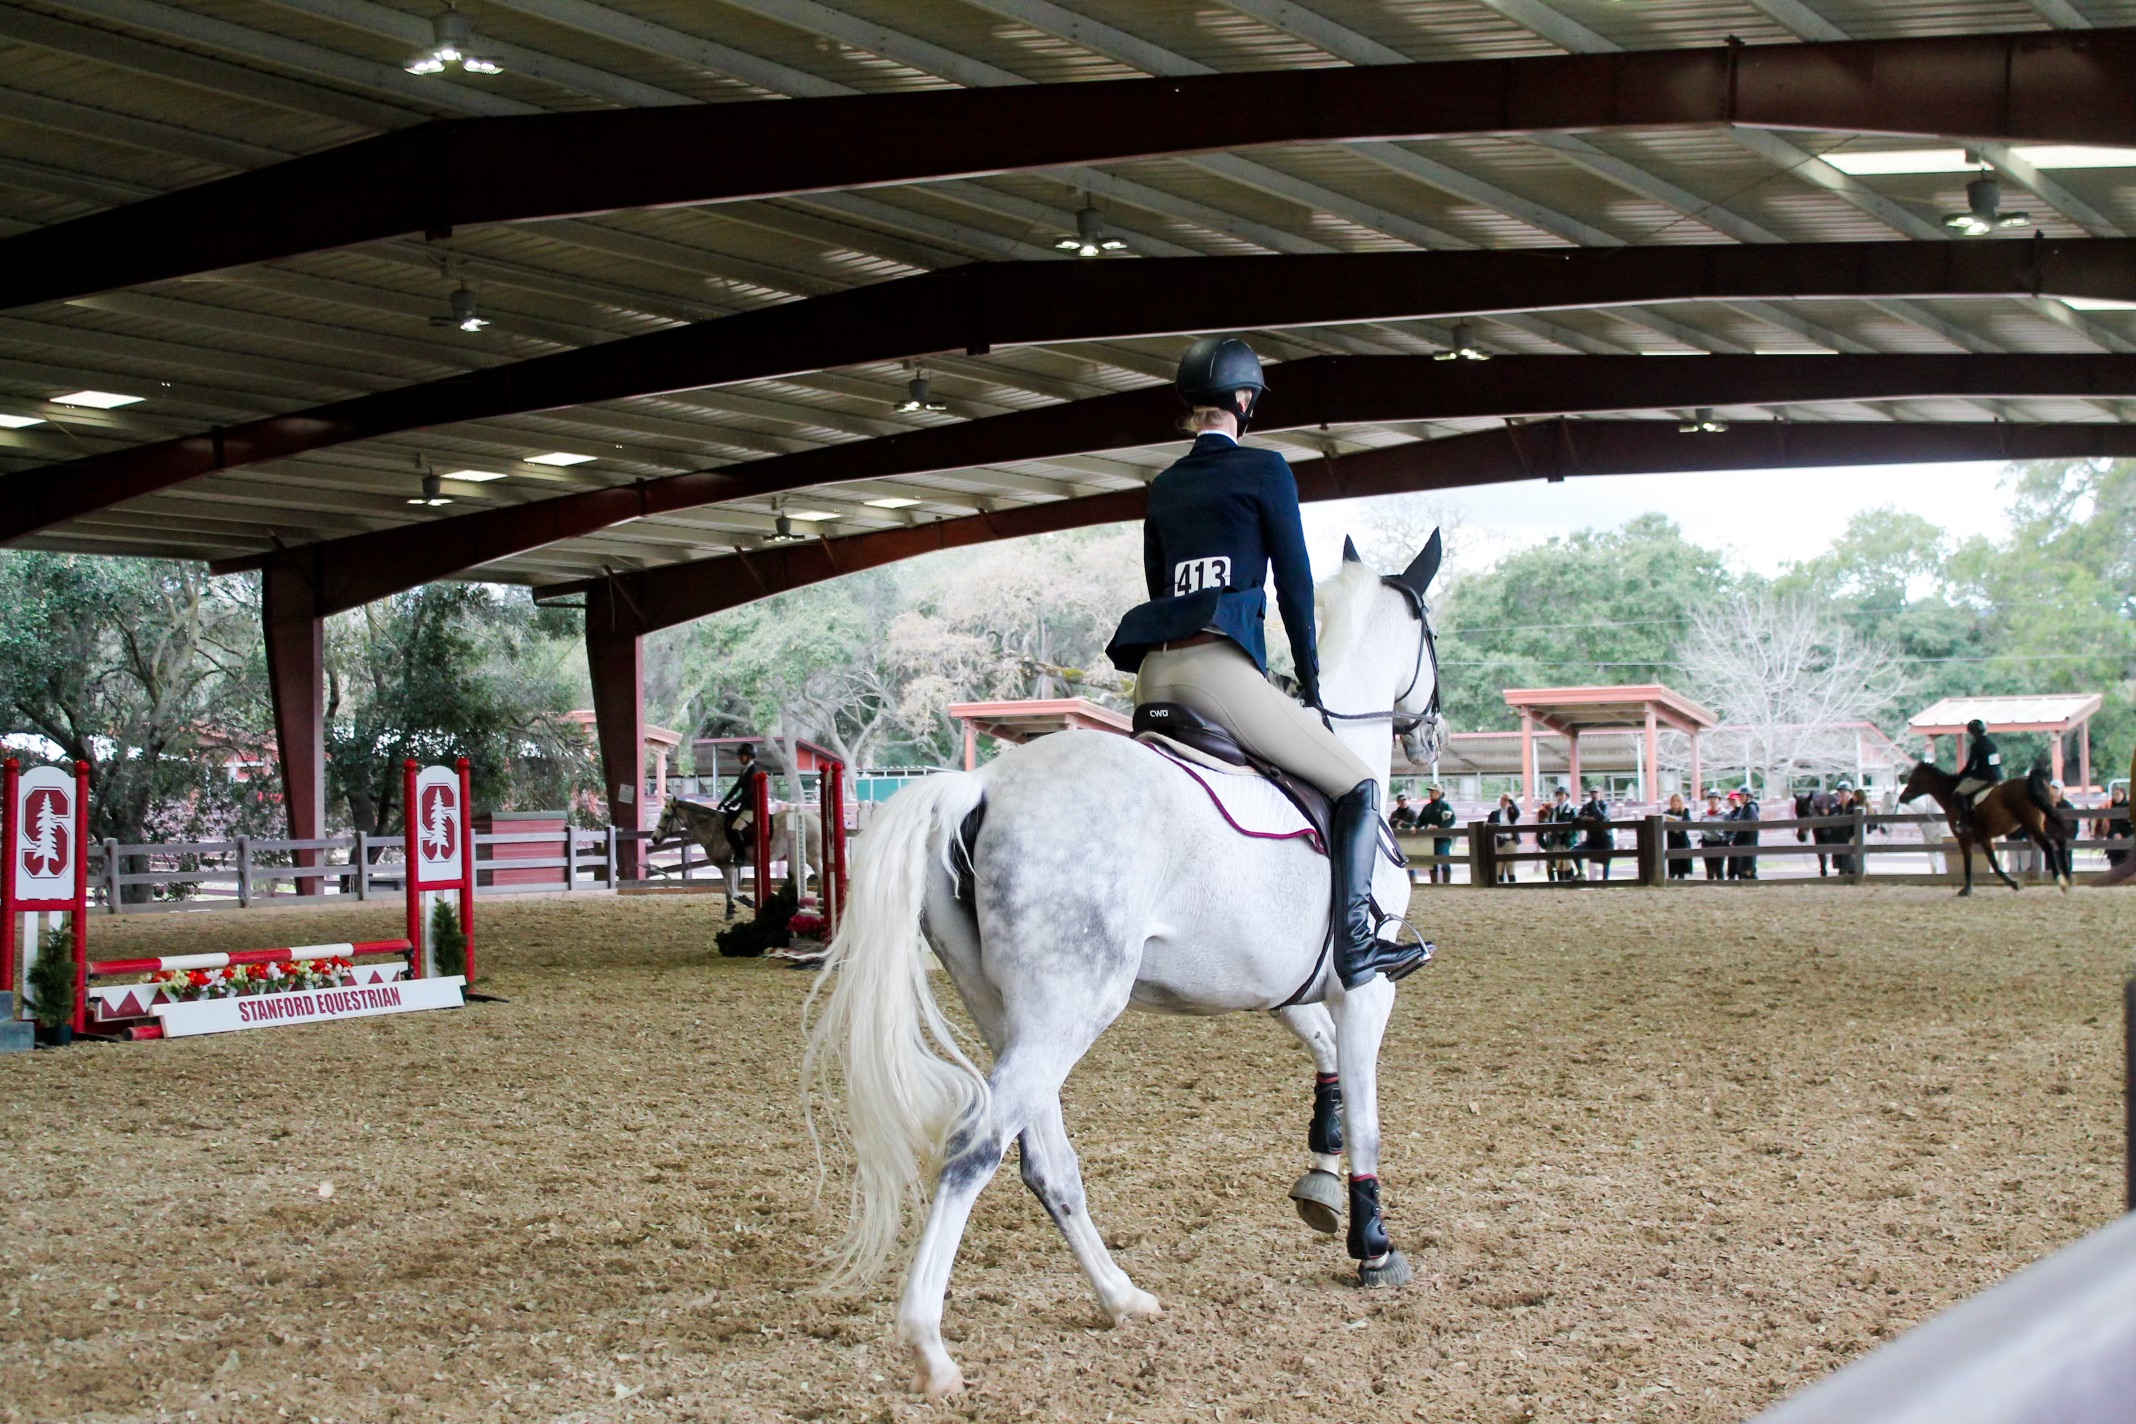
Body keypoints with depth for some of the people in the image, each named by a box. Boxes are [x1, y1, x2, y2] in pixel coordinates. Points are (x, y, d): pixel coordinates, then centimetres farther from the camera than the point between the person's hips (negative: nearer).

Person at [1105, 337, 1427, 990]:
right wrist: (1311, 680, 11)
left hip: (1153, 673, 7)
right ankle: (1356, 946, -12)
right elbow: (1295, 584, 4)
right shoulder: (1264, 470, 4)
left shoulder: (1162, 488, 21)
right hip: (1220, 663, -7)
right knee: (1357, 787, 1)